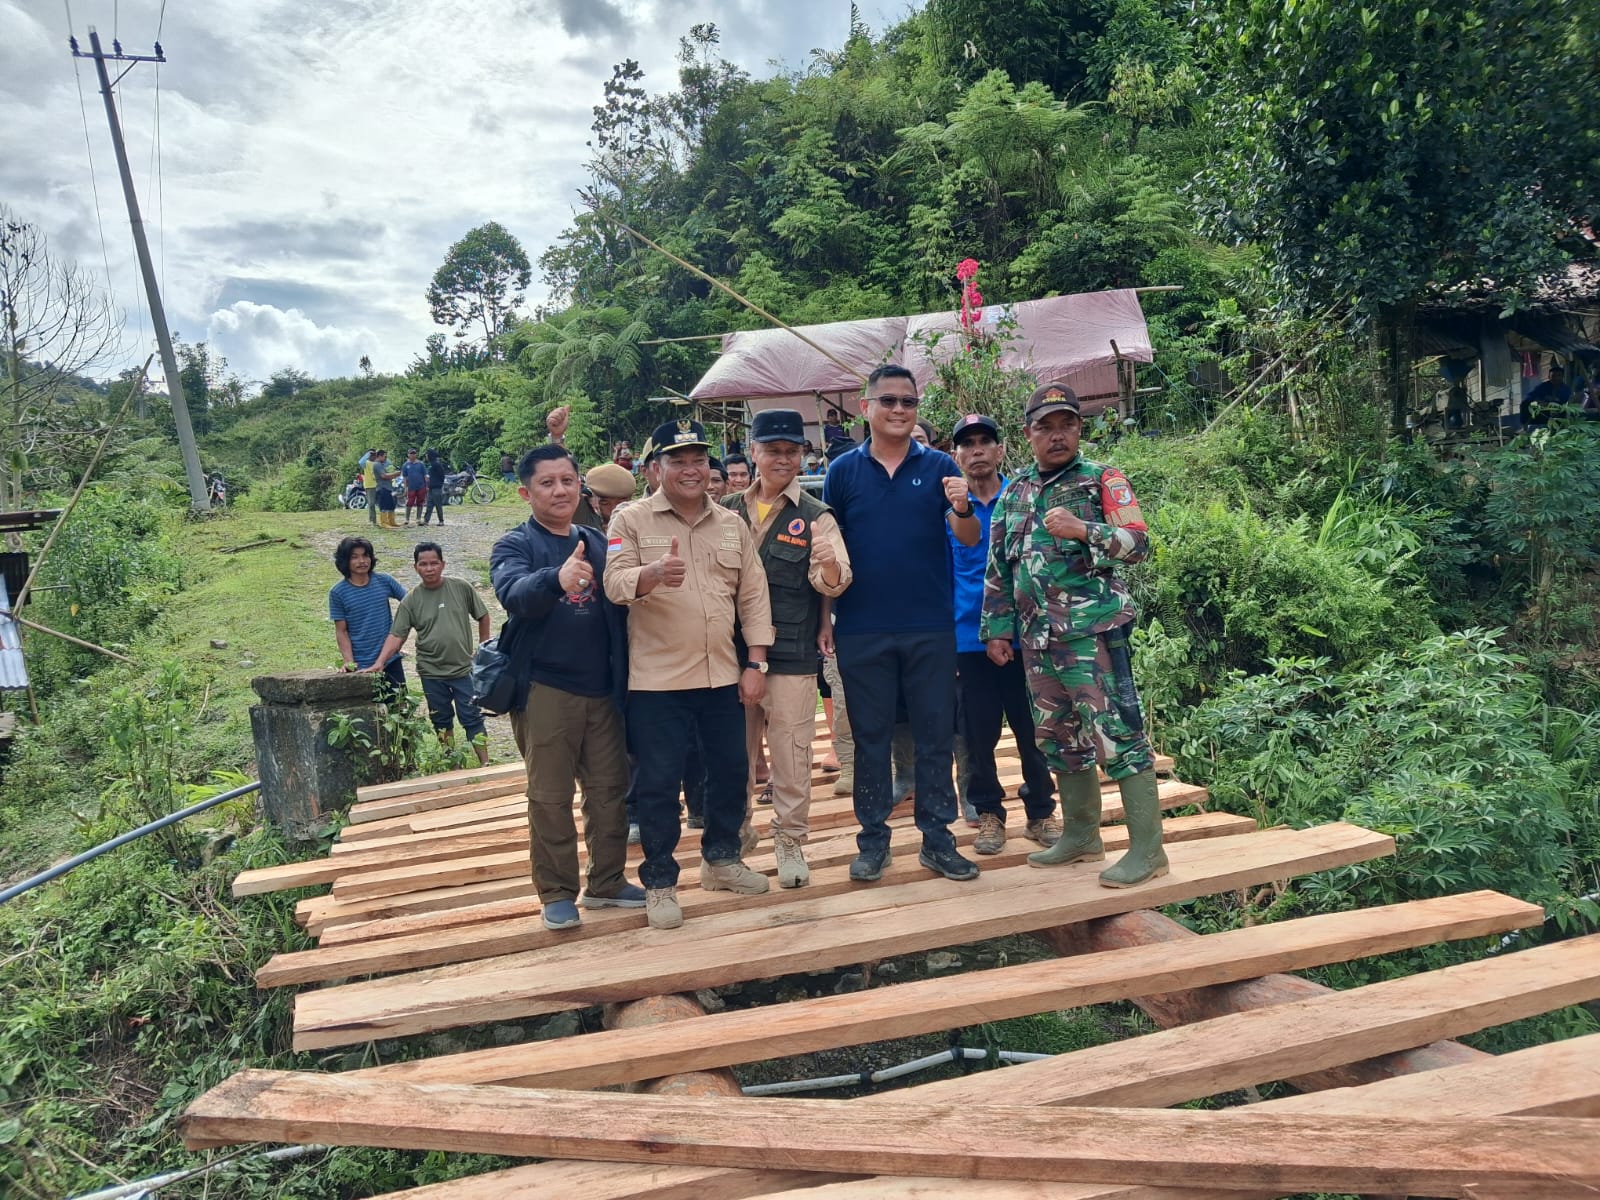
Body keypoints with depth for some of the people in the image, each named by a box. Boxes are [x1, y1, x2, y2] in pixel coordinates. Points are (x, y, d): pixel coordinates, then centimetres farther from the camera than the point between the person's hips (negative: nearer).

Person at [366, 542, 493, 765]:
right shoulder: (411, 600, -2)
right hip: (431, 672, 2)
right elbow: (396, 635, -6)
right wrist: (379, 663, -17)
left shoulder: (461, 588, -4)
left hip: (463, 669, -2)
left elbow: (483, 617, 6)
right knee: (441, 720, 13)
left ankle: (485, 763, 6)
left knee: (472, 717, 1)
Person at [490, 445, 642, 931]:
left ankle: (606, 882, 26)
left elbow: (622, 604, 13)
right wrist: (556, 579, -47)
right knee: (550, 795, 3)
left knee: (610, 789, 11)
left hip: (603, 689, 4)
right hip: (545, 690, -4)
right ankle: (557, 893, 17)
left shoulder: (600, 543, 10)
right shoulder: (516, 545, -4)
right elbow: (514, 593, -25)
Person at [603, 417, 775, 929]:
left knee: (730, 770, 15)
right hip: (657, 679, -4)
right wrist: (655, 573, -37)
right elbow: (615, 583, -15)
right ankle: (659, 883, 16)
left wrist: (756, 664, 3)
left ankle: (721, 859, 35)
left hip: (723, 675, 5)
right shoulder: (631, 520, -3)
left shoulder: (732, 524, 9)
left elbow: (753, 595, 9)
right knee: (658, 782, 2)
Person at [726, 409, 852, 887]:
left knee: (790, 754, 3)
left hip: (792, 655, -3)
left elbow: (834, 583, -12)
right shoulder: (729, 510, 7)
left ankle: (791, 841, 19)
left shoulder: (815, 515, -2)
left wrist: (829, 565, -33)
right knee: (735, 750, 13)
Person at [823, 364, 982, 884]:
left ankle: (937, 838, 17)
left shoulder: (939, 466, 4)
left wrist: (962, 508, -25)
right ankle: (873, 838, 19)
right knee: (870, 736, 8)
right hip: (862, 628, 0)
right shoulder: (844, 470, 4)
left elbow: (970, 540, -3)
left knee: (935, 735, 6)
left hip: (930, 626, 0)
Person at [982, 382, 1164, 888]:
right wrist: (997, 628, 14)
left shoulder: (1102, 480, 0)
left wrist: (1081, 529, -22)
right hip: (1037, 638, 6)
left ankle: (1147, 847, -1)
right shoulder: (1015, 492, 16)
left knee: (1117, 733, -8)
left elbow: (1138, 544, -9)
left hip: (1092, 631, -6)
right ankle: (1081, 835, 26)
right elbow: (998, 567, 18)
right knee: (1060, 737, 13)